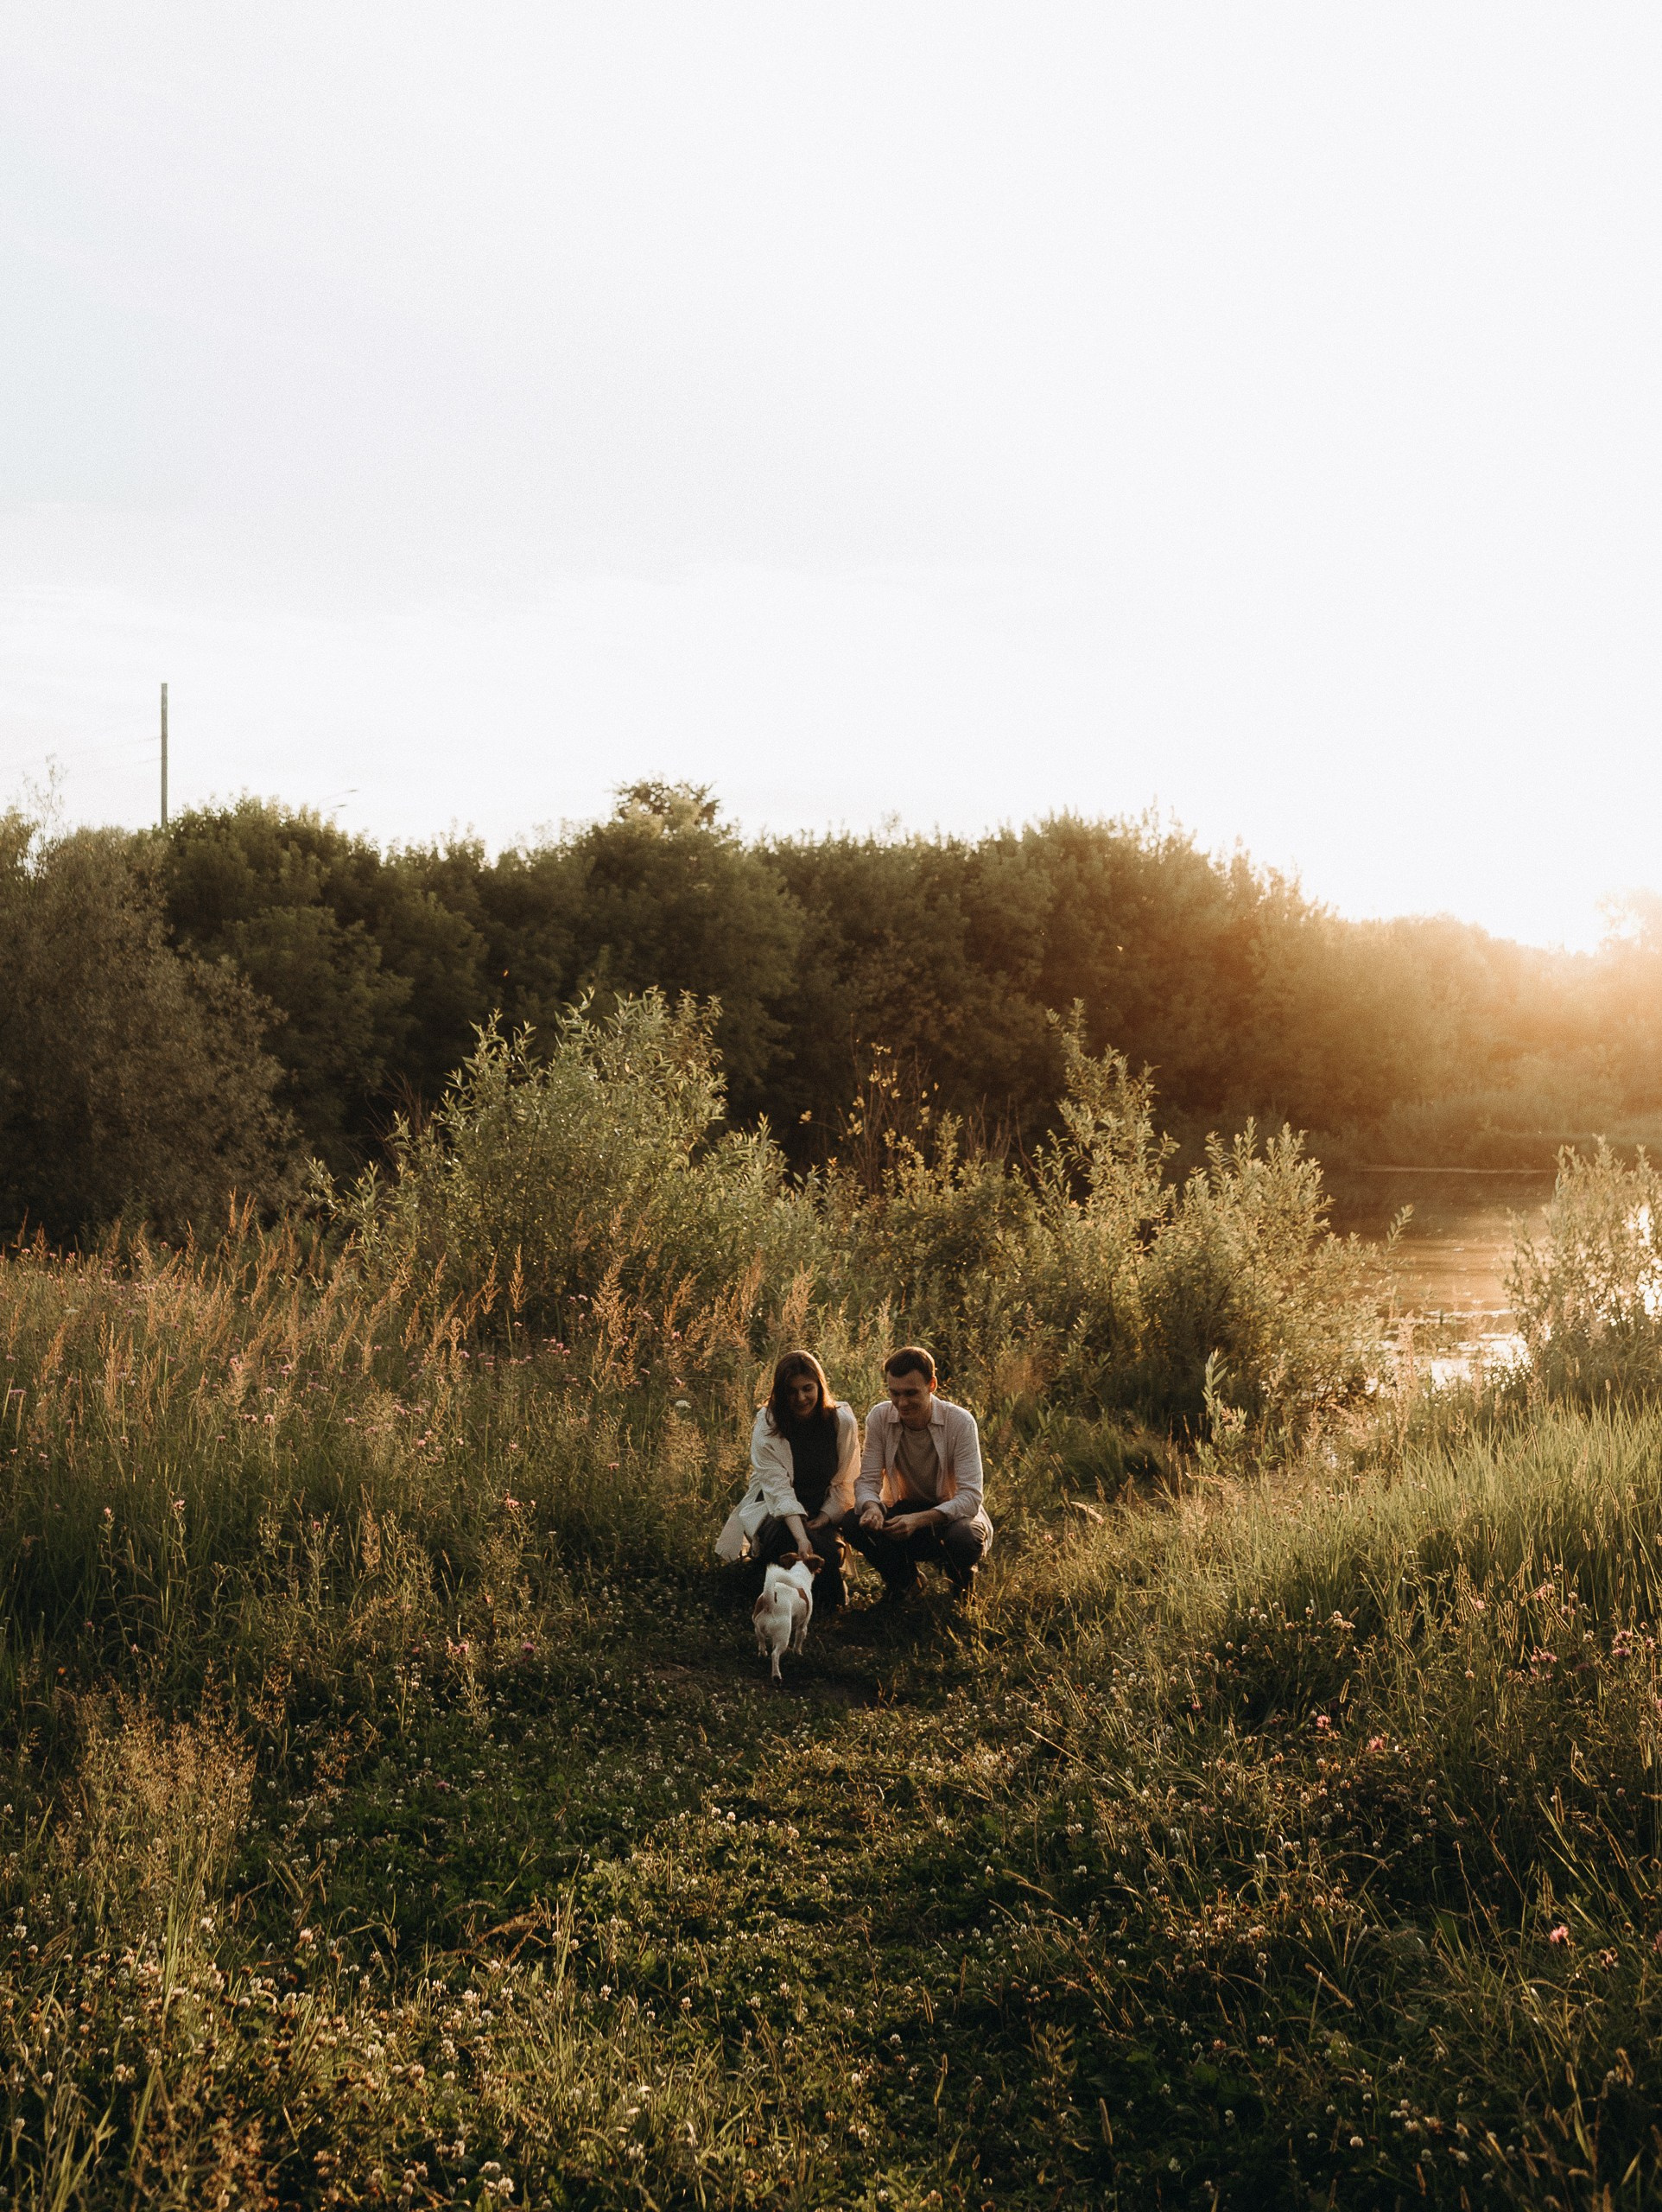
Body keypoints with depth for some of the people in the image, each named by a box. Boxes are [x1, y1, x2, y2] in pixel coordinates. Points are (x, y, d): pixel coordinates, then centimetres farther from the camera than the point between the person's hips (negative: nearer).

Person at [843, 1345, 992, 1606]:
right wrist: (871, 1507, -36)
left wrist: (919, 1520, -42)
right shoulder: (879, 1417, -13)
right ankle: (902, 1578, 6)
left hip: (952, 1512, -3)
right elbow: (868, 1480, -10)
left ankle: (963, 1579, 3)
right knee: (854, 1524, -26)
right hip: (904, 1510, 3)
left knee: (963, 1537, -37)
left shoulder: (960, 1421, -21)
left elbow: (971, 1496, -26)